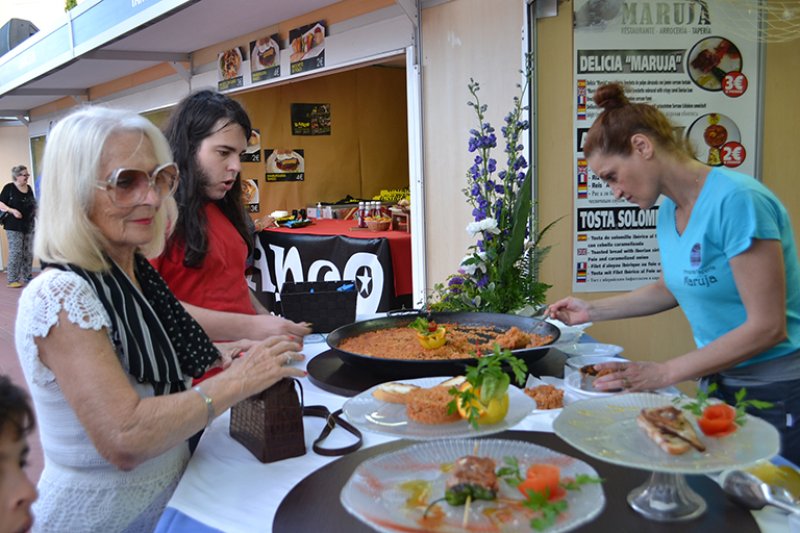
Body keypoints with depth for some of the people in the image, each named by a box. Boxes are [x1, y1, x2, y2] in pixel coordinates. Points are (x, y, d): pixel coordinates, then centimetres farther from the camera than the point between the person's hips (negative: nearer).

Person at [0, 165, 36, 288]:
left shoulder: (29, 188, 11)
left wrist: (35, 209, 4)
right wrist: (12, 210, -22)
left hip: (28, 225, 7)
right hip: (14, 225, -6)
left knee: (28, 253, 10)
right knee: (15, 252, -8)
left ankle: (26, 277, 20)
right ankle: (12, 280, -3)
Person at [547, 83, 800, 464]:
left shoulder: (737, 201, -23)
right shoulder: (669, 210, 2)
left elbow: (767, 327, -22)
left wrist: (662, 374, -19)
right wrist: (593, 310, 9)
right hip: (719, 385, 7)